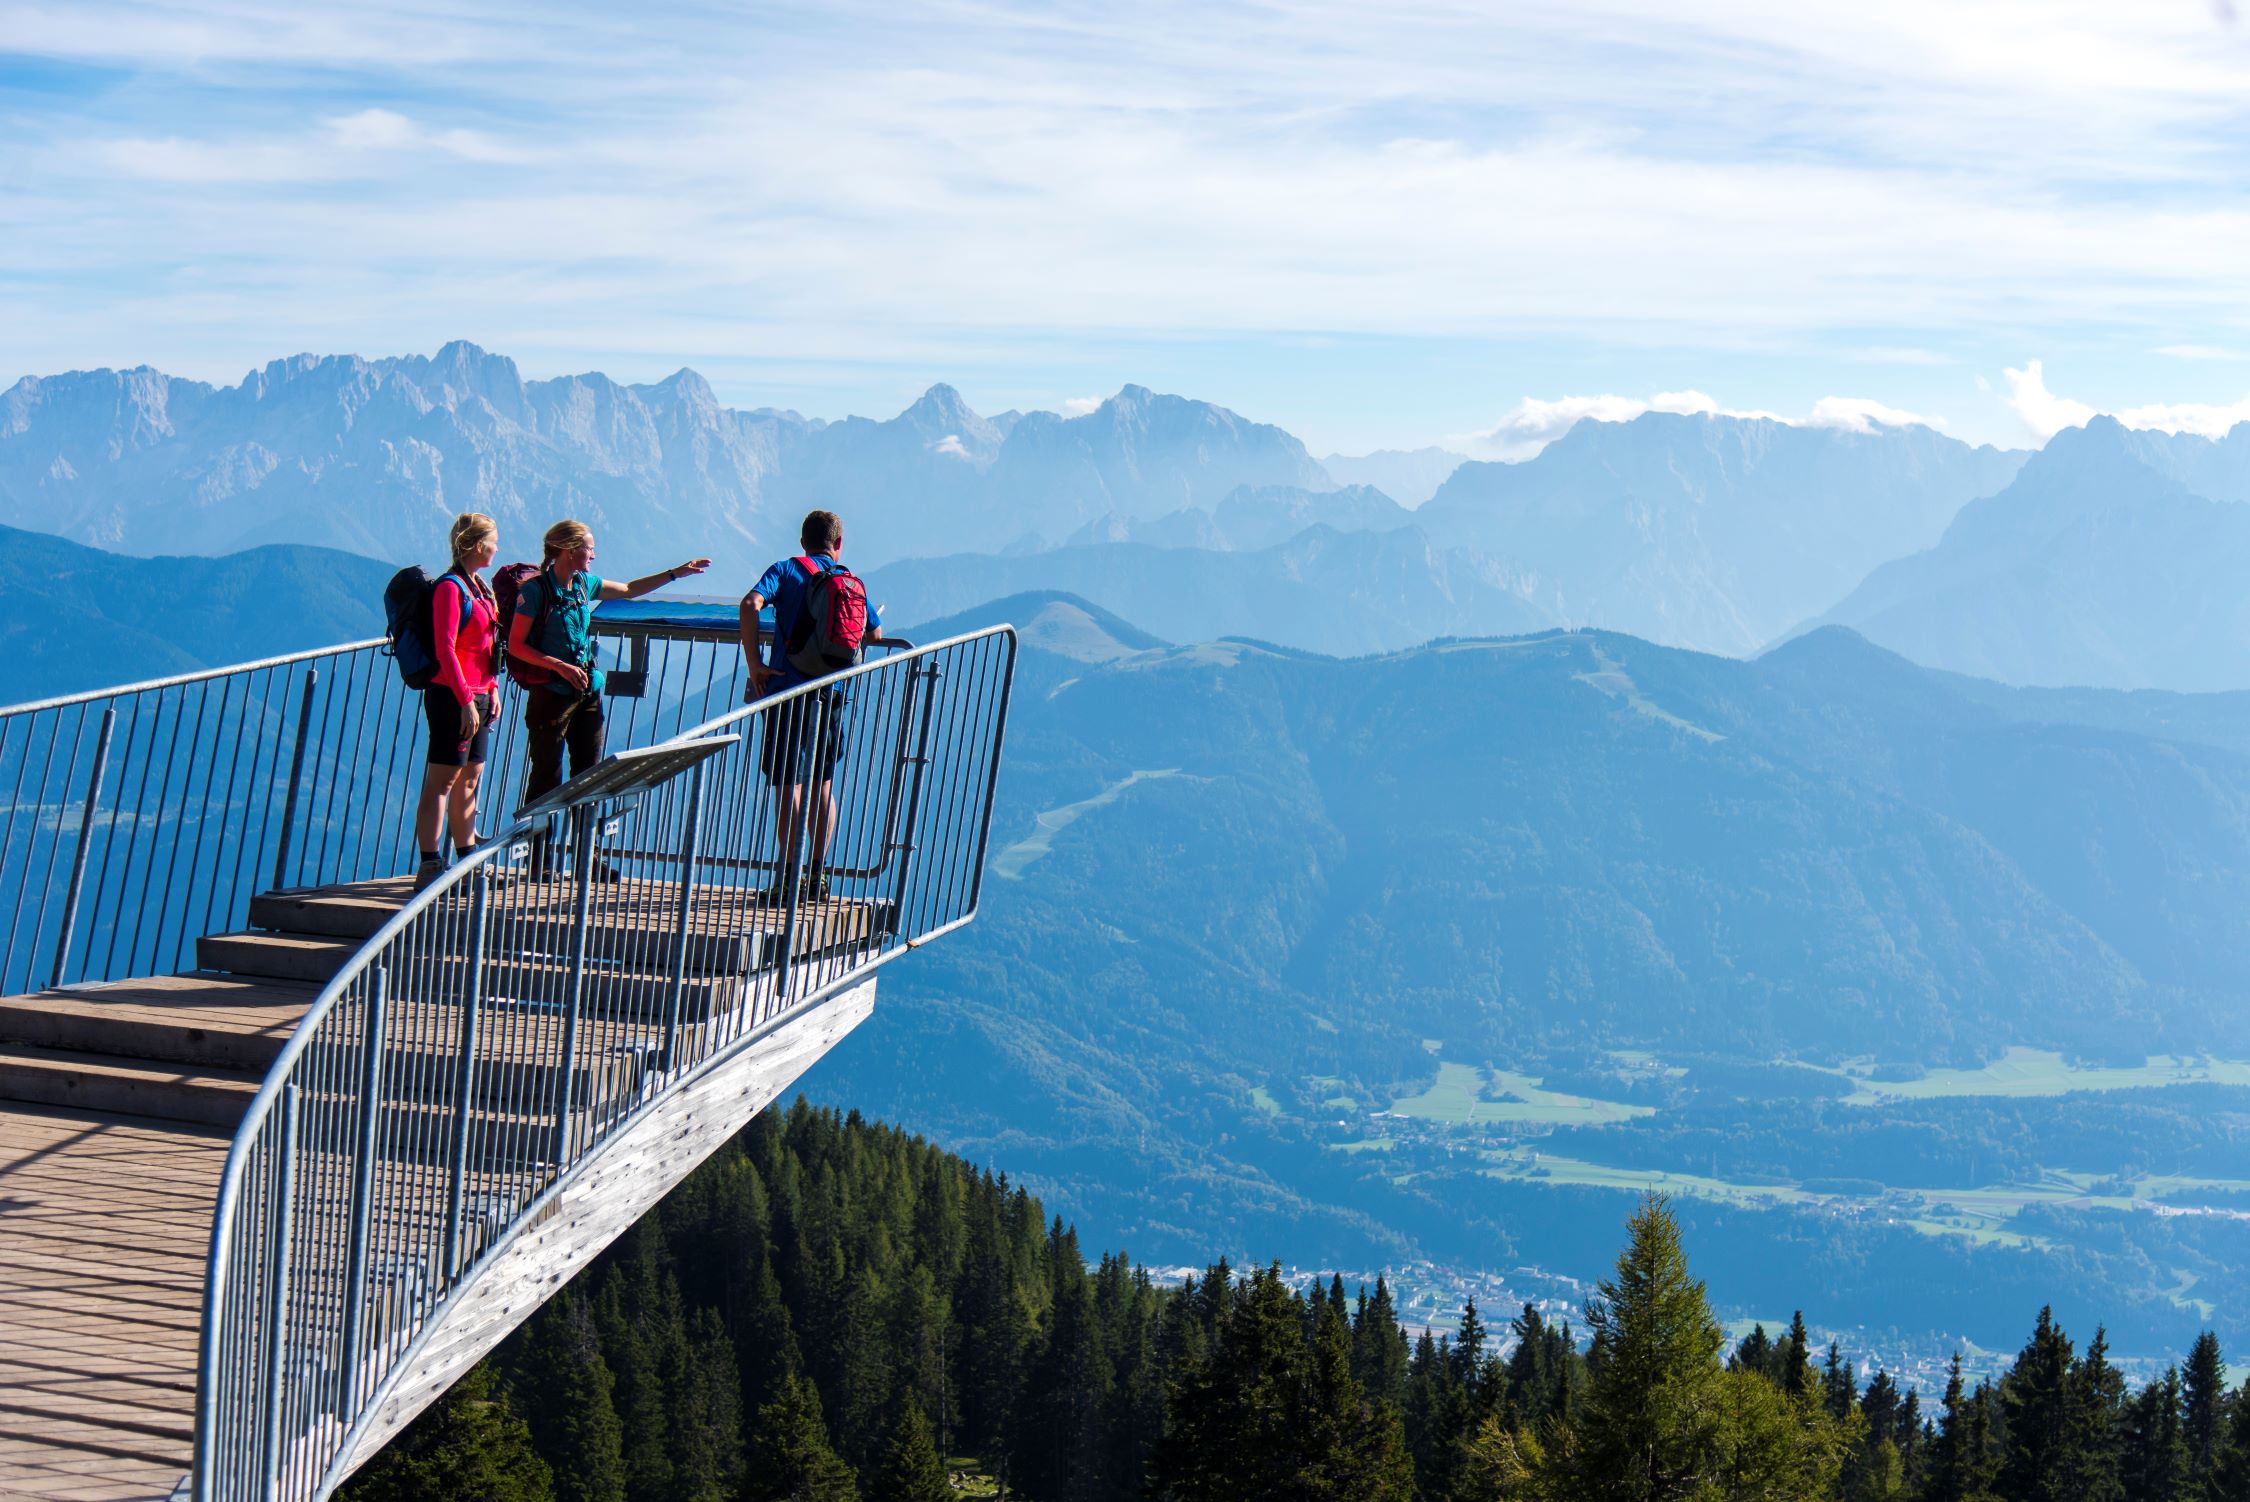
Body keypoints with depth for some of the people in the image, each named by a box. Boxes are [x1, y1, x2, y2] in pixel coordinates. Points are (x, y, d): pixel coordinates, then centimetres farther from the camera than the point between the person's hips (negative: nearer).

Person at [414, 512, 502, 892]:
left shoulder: (477, 586, 15)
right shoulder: (450, 587, -14)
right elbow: (445, 649, -19)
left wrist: (492, 689, 15)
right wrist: (465, 700, -21)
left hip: (476, 696, 9)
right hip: (453, 696, -9)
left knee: (470, 778, 13)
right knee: (442, 780, -7)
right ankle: (429, 867, -6)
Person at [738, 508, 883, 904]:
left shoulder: (787, 570, 2)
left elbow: (750, 604, -15)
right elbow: (874, 634, 20)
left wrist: (753, 663, -10)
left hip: (791, 687, -4)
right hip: (833, 692, 4)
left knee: (788, 782, -3)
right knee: (823, 784, 15)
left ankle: (788, 877, -9)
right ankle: (817, 876, 19)